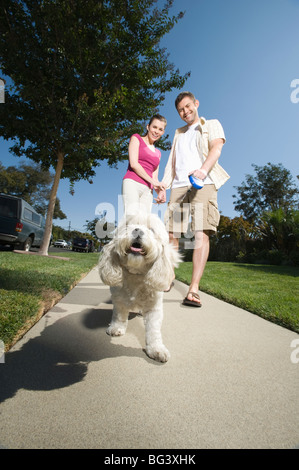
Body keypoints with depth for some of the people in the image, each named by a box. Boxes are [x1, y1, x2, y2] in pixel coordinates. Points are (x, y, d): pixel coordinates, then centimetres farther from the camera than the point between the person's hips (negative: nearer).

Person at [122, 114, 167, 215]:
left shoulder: (158, 153, 27)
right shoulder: (136, 138, 13)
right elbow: (133, 163, -2)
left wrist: (160, 192, 1)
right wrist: (152, 181, -2)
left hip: (147, 190, 5)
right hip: (132, 183, -5)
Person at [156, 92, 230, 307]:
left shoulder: (212, 125, 19)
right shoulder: (179, 133, 32)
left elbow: (216, 148, -2)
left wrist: (203, 170, -23)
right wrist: (163, 187, 9)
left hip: (203, 185, -4)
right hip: (178, 186, 4)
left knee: (202, 234, -17)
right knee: (172, 234, -3)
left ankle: (193, 290, -18)